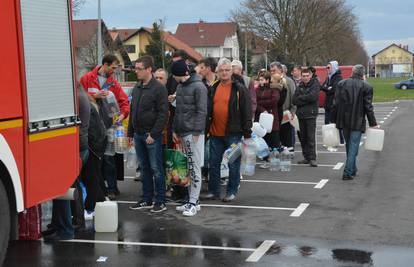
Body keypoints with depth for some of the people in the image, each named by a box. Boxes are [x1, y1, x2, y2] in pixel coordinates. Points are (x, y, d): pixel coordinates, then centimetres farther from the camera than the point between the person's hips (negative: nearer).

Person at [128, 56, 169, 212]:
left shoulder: (158, 88, -10)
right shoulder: (136, 88, 13)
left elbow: (163, 114, -14)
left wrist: (154, 134, -18)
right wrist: (130, 132, 15)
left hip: (152, 136, -7)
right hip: (138, 135, 7)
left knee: (156, 169, -2)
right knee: (144, 168, 12)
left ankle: (160, 201, 5)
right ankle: (146, 199, 20)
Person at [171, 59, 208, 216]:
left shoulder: (198, 87, -11)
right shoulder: (180, 86, 15)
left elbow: (202, 112, -14)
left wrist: (196, 132, -17)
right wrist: (175, 130, 15)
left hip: (194, 134, -8)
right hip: (183, 133, 8)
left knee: (194, 168, -4)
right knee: (189, 168, 11)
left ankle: (193, 203, -1)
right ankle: (192, 200, 16)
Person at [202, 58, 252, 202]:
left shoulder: (239, 89, -4)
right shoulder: (213, 89, 10)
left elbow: (247, 112, -6)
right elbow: (208, 110, 16)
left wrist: (247, 133, -9)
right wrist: (206, 129, 10)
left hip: (233, 133, -5)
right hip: (215, 133, 5)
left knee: (233, 164, 3)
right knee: (214, 163, 10)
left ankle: (232, 191, 14)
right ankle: (213, 191, 21)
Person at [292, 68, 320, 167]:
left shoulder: (315, 85, -1)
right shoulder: (300, 86, 13)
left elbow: (312, 96, -18)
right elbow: (294, 100, 3)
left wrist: (300, 98, -6)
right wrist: (306, 100, -10)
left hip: (310, 114, -6)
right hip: (301, 114, 6)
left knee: (311, 137, -9)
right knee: (303, 137, 9)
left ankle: (312, 158, -8)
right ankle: (306, 157, 16)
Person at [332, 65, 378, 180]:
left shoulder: (341, 84, 1)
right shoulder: (366, 87, -7)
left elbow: (336, 103, 2)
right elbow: (368, 107, -6)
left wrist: (334, 120, 8)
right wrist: (373, 123, 1)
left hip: (343, 121, 4)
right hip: (357, 122, -3)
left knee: (349, 145, 18)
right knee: (353, 146, 1)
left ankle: (353, 169, 29)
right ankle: (348, 172, -3)